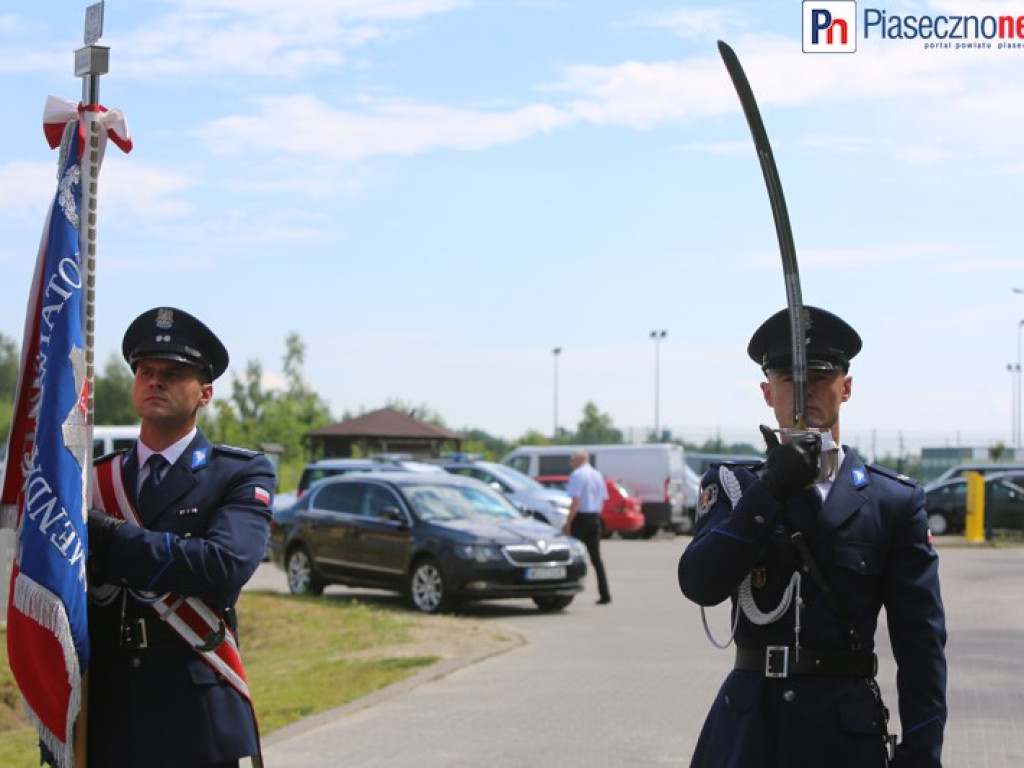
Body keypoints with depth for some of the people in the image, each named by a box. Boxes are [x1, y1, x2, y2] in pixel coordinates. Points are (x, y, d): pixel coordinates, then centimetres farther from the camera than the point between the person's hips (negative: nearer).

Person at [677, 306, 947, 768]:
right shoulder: (732, 487, 7)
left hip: (846, 731, -1)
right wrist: (771, 490, -18)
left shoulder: (896, 503, 3)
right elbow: (699, 584, -10)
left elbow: (921, 643, 0)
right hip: (747, 729, 1)